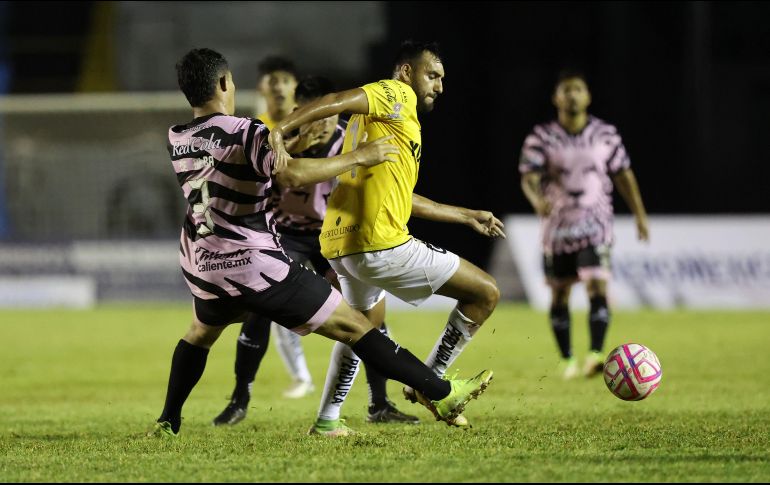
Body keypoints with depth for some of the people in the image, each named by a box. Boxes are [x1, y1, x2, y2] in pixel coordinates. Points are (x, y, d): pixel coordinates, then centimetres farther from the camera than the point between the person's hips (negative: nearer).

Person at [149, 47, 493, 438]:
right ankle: (443, 394, -4)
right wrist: (357, 158, -21)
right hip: (255, 264, -6)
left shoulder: (176, 139, 6)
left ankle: (168, 421, 40)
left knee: (201, 332, 38)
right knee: (353, 327, -3)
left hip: (201, 266, 6)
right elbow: (290, 174, -31)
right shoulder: (245, 133, -15)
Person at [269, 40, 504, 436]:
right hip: (380, 244, -10)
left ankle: (327, 419, 34)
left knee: (367, 320, 35)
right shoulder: (397, 95, -2)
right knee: (485, 293, -3)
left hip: (340, 246, 10)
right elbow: (337, 102, -19)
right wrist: (280, 131, -32)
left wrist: (466, 216, 39)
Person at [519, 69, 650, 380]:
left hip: (595, 226, -1)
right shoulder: (542, 137, -4)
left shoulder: (606, 135, 2)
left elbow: (623, 175, 11)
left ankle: (596, 355, -27)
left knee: (598, 287, -18)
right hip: (558, 226, 1)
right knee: (560, 294, 8)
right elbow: (528, 177, -12)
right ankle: (566, 360, 24)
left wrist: (640, 215, 9)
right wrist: (538, 200, -34)